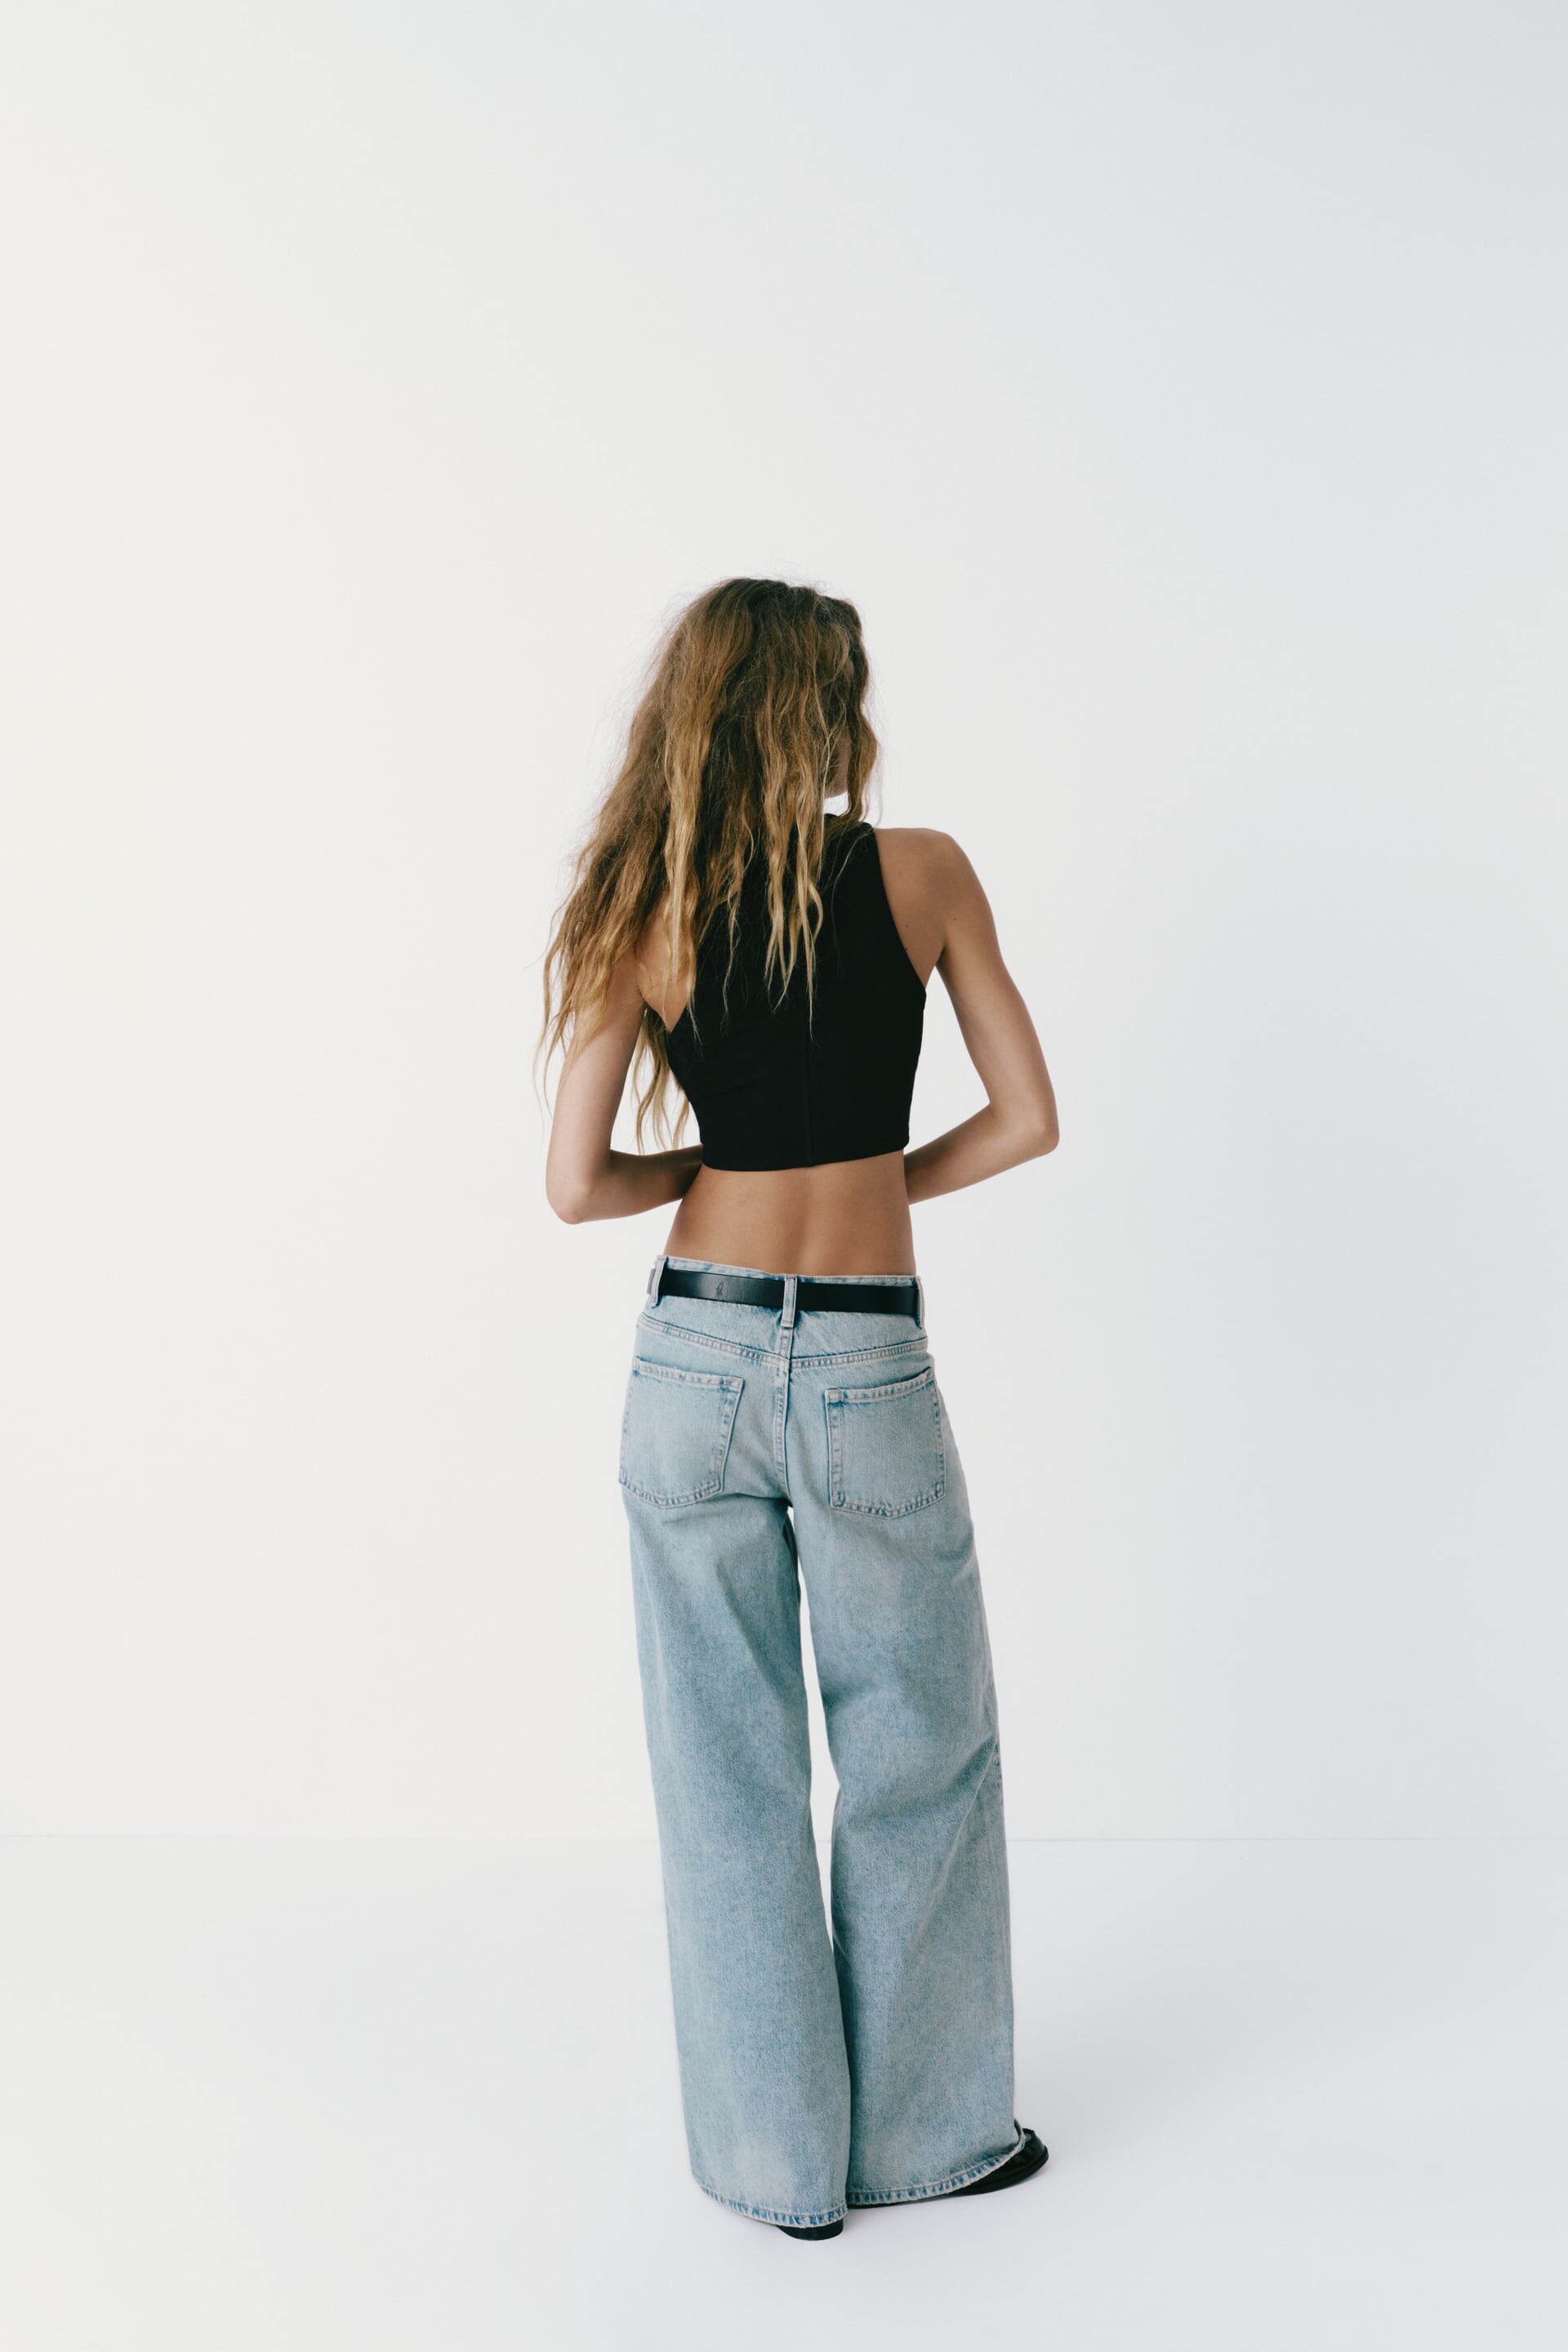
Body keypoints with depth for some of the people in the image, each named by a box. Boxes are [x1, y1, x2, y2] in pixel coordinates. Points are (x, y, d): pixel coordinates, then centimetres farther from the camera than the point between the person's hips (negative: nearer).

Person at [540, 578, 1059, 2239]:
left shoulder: (640, 911, -2)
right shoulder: (922, 874, -4)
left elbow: (577, 1185, -5)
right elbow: (1026, 1119, -1)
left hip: (695, 1365, 2)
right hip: (869, 1372, -1)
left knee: (729, 1776, 14)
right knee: (918, 1759, 17)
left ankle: (777, 2160, 27)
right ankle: (927, 2131, 31)